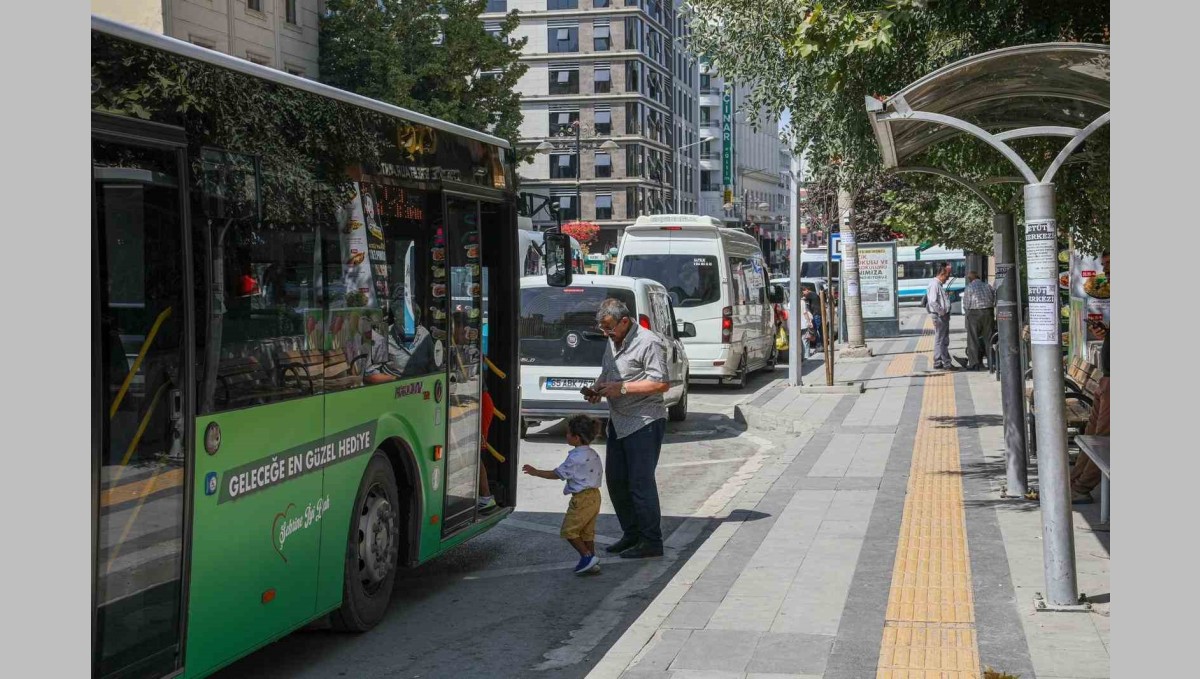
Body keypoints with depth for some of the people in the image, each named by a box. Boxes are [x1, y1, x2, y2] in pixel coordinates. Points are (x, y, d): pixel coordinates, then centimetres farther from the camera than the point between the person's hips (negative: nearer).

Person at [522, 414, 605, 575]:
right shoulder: (594, 454, 8)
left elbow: (557, 474, -11)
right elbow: (599, 472, 18)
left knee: (569, 530, 0)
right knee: (587, 530, 14)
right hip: (595, 495, 9)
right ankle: (592, 562, 15)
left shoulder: (575, 458, -17)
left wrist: (535, 472, -2)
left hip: (581, 498, -9)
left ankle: (587, 556, -5)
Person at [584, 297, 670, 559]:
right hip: (618, 421, 9)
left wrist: (621, 388, -20)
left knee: (641, 482, -8)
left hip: (645, 422, -9)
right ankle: (632, 534, 23)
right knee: (616, 481, 11)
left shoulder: (649, 342, -14)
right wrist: (597, 388, 5)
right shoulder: (614, 342, 13)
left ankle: (651, 542, 0)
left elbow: (661, 383, -19)